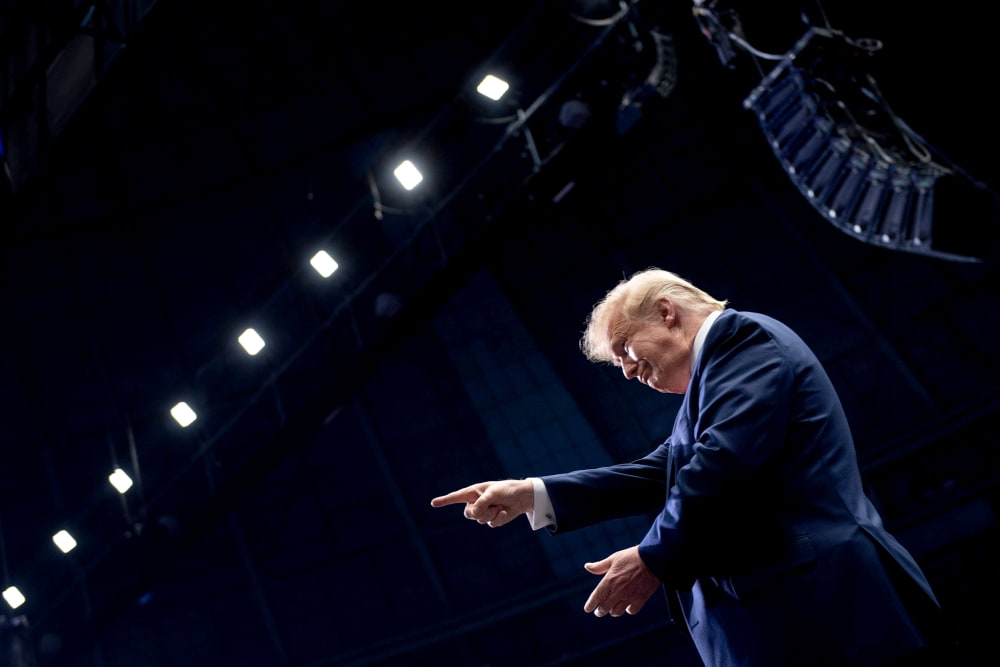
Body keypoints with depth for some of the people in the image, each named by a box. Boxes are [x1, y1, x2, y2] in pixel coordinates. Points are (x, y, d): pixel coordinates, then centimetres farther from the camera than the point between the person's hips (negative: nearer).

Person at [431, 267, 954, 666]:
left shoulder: (743, 337, -4)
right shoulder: (718, 369, 27)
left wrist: (656, 558, -11)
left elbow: (728, 458, -19)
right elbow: (660, 474, 21)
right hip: (780, 621, 10)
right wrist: (532, 495, 14)